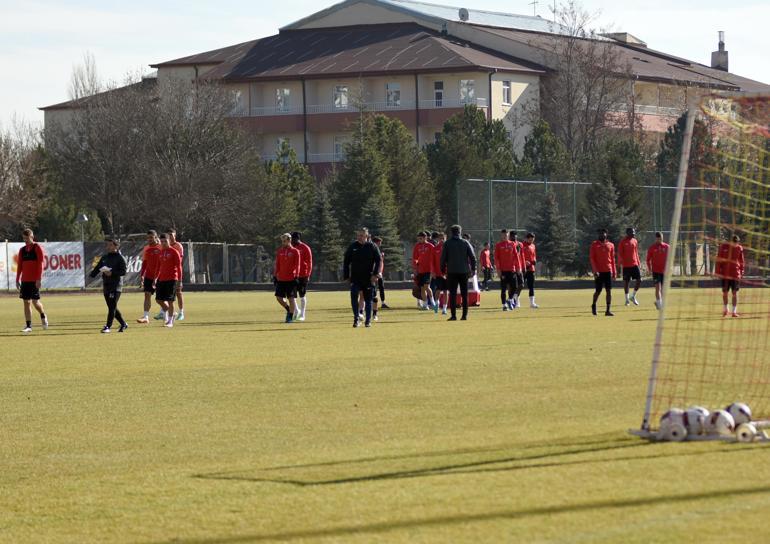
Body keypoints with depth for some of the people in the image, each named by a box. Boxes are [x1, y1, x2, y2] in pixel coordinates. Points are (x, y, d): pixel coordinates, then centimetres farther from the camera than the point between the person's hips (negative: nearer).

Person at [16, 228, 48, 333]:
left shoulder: (37, 248, -3)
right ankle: (28, 326, 3)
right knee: (26, 302, 1)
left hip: (35, 280, -5)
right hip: (24, 280, 5)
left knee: (35, 301, -8)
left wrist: (39, 279, -15)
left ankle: (43, 316, 22)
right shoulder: (22, 250, 12)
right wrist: (17, 280, 9)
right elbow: (19, 266, 15)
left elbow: (41, 264, -8)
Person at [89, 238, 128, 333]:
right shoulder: (104, 257, 15)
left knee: (112, 307, -10)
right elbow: (97, 268, 15)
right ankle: (123, 324, 21)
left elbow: (123, 272, -10)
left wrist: (112, 273, -20)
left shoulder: (120, 258, -3)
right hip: (106, 285, 7)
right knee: (112, 307, 8)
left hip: (116, 285, -7)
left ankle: (108, 326, -8)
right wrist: (90, 276, -1)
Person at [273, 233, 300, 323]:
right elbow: (277, 264, 14)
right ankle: (288, 309, 24)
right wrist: (275, 275, 9)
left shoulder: (295, 251, -2)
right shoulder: (279, 251, 10)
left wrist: (296, 277, -11)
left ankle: (290, 316, 5)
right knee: (279, 297, 1)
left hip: (291, 279, -4)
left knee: (291, 298, -4)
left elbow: (297, 265, -5)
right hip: (280, 279, 4)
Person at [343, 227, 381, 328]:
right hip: (355, 277, 0)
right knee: (354, 296, -15)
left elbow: (378, 261, -1)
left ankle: (368, 320, 15)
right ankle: (356, 318, -7)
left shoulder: (372, 247, 0)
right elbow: (346, 262, 9)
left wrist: (375, 274, -11)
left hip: (368, 278, 0)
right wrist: (346, 276, 4)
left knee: (368, 299, 6)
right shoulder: (352, 247, 3)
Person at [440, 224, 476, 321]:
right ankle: (464, 315, 6)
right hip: (464, 271, 1)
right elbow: (473, 257, 1)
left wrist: (443, 269, 10)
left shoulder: (447, 243, -2)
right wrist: (473, 269, 9)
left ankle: (453, 315, -6)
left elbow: (443, 258, -2)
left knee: (453, 294, 0)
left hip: (452, 272, -1)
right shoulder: (465, 243, 2)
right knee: (464, 294, 8)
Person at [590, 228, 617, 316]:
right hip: (599, 272, -3)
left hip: (608, 271, 3)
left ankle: (608, 310, -2)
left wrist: (614, 271, 8)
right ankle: (593, 305, 29)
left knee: (609, 291, -3)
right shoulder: (595, 244, 0)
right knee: (598, 291, 2)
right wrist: (595, 270, -14)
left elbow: (612, 259, 12)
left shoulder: (610, 245, 9)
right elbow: (591, 258, -5)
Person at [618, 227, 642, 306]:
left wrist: (638, 262, 14)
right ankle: (627, 298, 14)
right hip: (626, 265, -5)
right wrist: (621, 261, -19)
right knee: (626, 282, 3)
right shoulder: (623, 242, -6)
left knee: (639, 280, -4)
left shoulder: (635, 241, 11)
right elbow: (620, 254, -7)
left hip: (634, 264, 5)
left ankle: (633, 296, 12)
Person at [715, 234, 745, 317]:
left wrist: (741, 273, 6)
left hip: (735, 274, 0)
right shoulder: (723, 247, -3)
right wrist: (718, 272, -3)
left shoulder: (740, 248, 2)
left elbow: (741, 261, 8)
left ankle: (734, 311, 3)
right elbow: (719, 259, 0)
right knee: (724, 292, 6)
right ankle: (726, 309, 26)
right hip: (725, 274, 0)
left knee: (735, 293, -1)